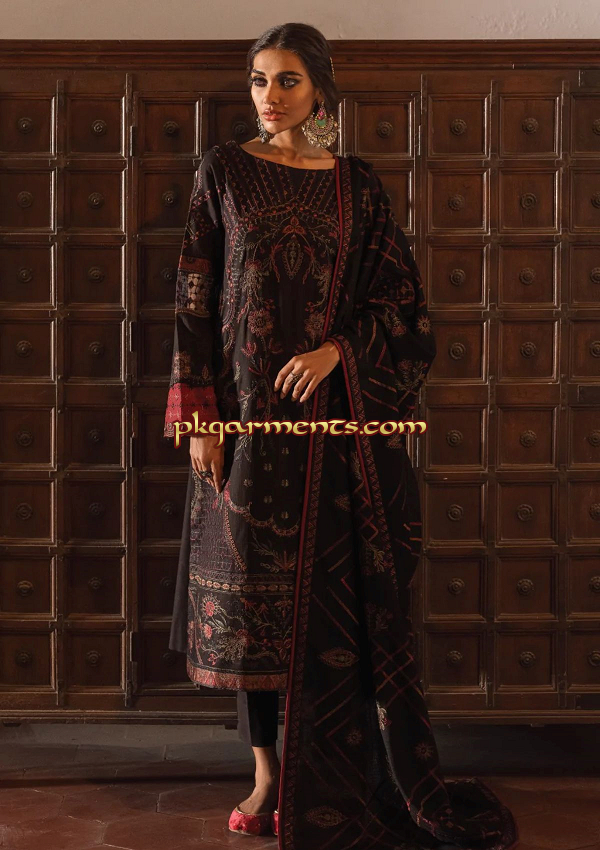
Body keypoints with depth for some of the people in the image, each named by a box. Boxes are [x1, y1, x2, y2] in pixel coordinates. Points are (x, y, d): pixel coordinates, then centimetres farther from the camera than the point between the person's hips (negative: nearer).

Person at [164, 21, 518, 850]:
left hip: (337, 413, 1)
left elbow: (397, 295, 6)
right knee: (251, 589, 3)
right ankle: (267, 771, 18)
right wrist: (198, 414, -7)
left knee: (341, 591, 2)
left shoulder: (358, 184, 8)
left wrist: (337, 349, -12)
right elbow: (196, 297, 0)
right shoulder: (223, 171, 5)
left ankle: (340, 780, 17)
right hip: (248, 408, 0)